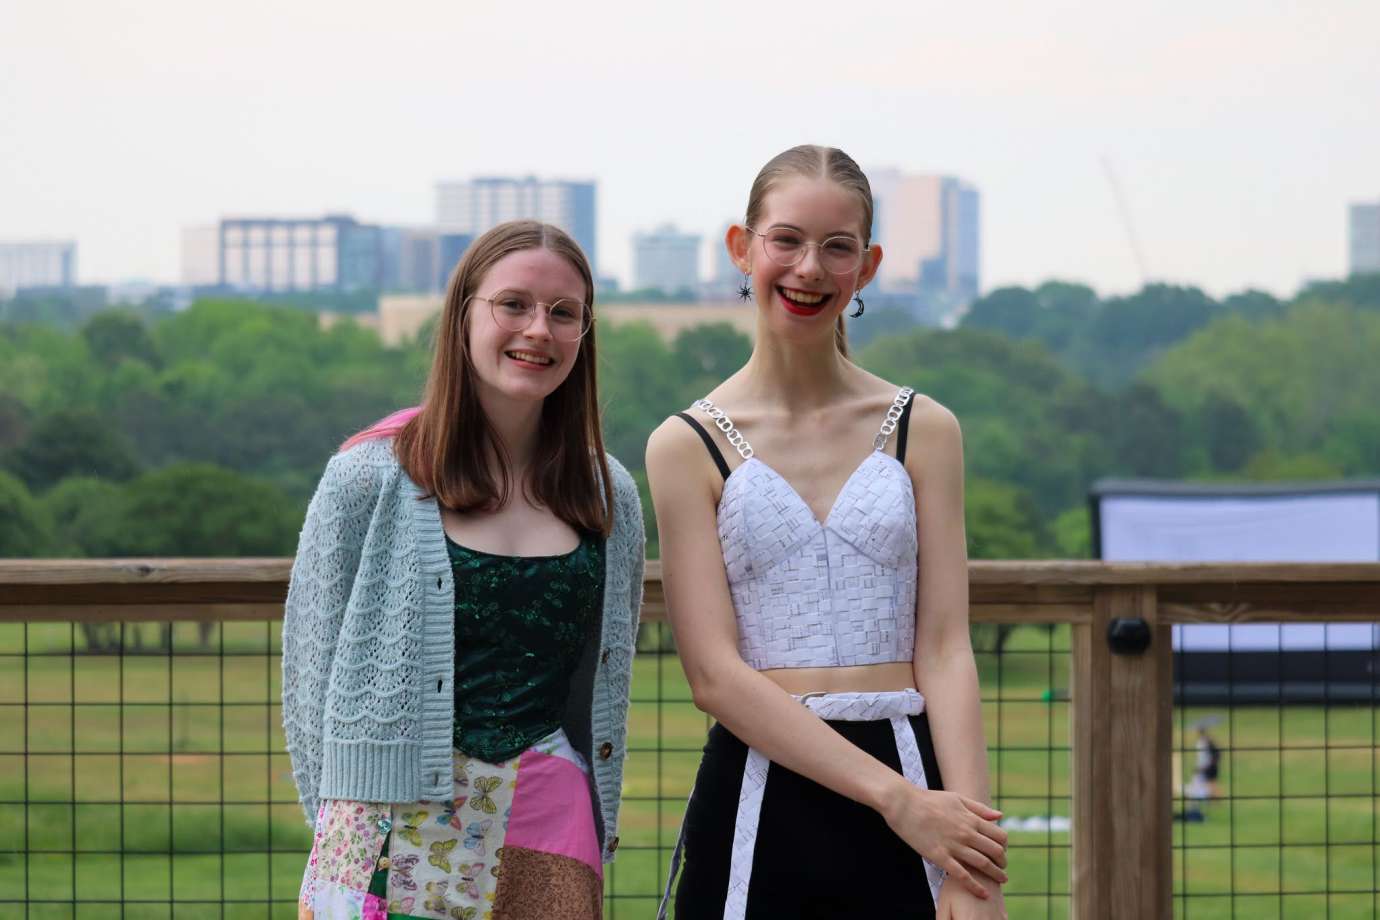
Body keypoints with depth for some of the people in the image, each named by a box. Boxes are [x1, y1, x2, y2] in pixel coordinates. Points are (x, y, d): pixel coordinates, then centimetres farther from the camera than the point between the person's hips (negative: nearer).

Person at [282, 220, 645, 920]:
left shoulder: (608, 498, 9)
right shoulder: (370, 480, -1)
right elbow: (311, 669, 1)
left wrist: (595, 843, 13)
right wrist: (343, 829, 0)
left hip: (551, 841, 3)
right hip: (400, 833, -3)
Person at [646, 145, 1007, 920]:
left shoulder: (923, 432, 8)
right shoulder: (688, 447, 2)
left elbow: (945, 651, 1)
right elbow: (715, 673, -5)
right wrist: (896, 798, -15)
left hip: (912, 787, 1)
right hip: (757, 805, -1)